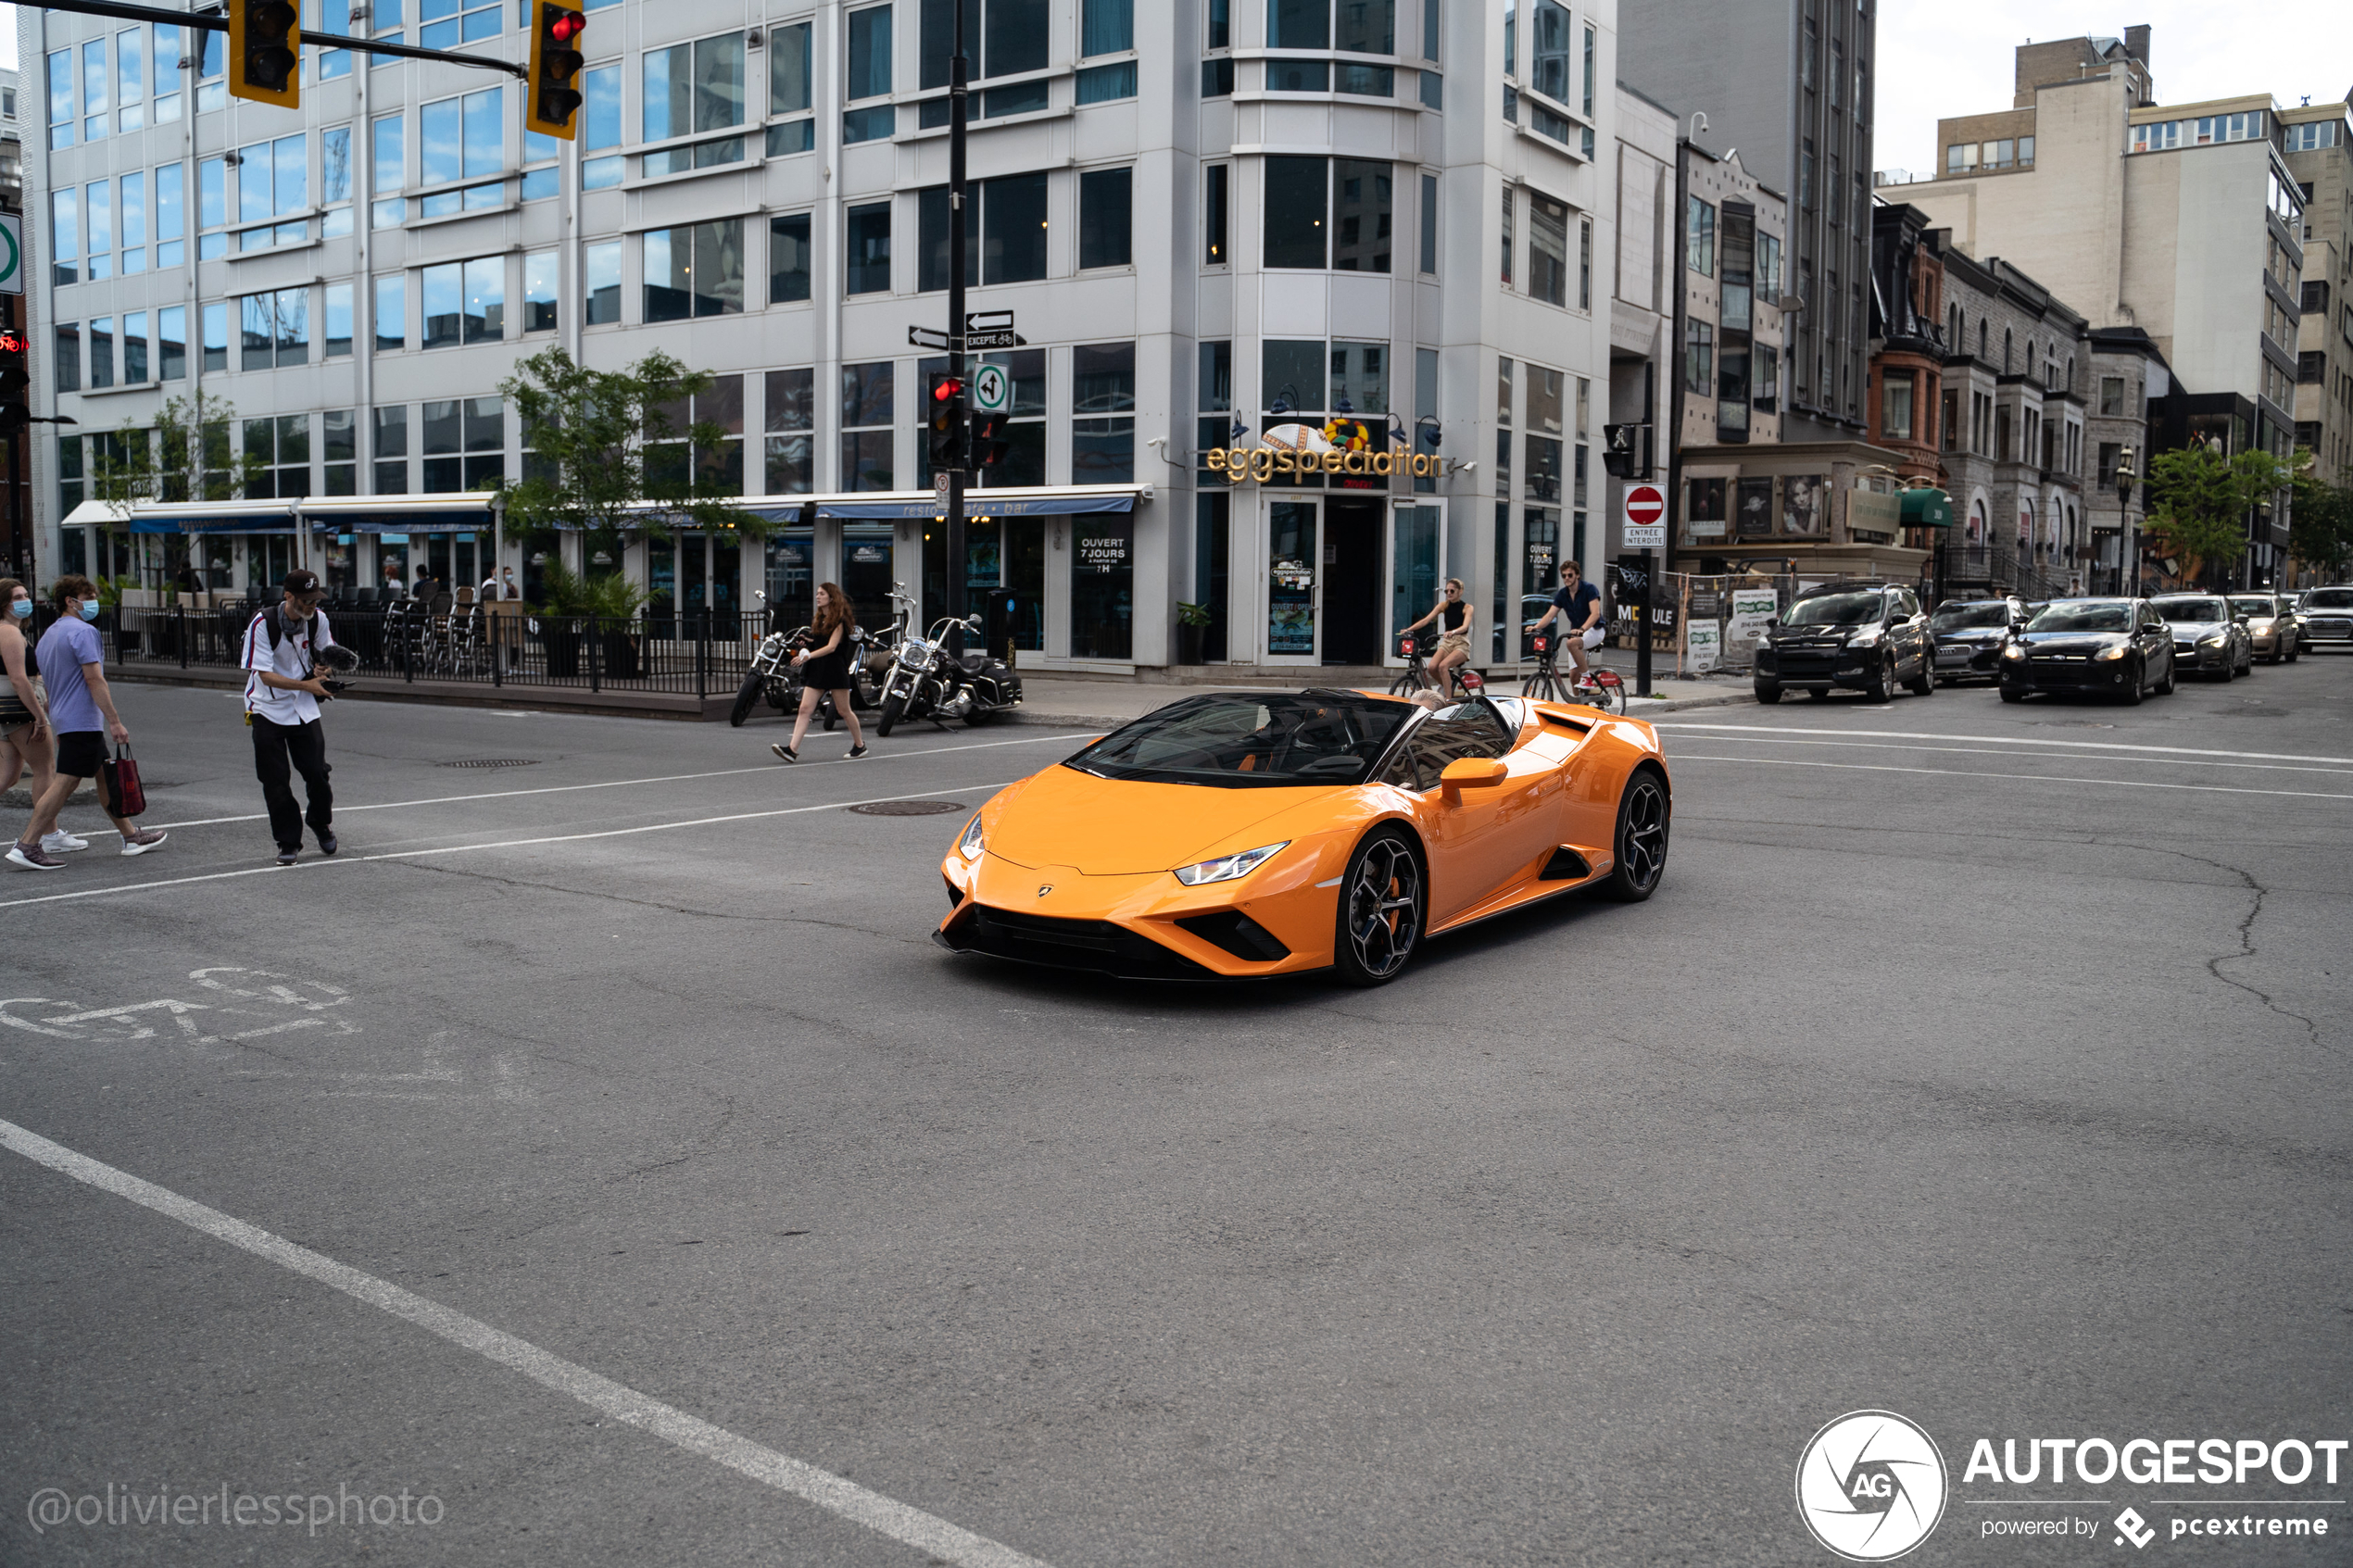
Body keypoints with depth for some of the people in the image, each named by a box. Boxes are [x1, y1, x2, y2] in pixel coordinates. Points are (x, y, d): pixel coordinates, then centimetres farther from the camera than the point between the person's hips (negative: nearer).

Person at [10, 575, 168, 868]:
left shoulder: (48, 635, 18)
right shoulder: (83, 632, -12)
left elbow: (48, 682, 22)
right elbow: (94, 679, -19)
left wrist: (51, 721, 27)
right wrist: (115, 721, -19)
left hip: (63, 720, 10)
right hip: (82, 721, -10)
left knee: (105, 775, 15)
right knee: (65, 783, -10)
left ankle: (131, 836, 21)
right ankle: (27, 846, -11)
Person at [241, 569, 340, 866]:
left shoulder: (317, 618, -6)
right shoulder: (263, 624, -19)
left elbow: (327, 650, 12)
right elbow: (266, 675, -21)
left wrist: (322, 667, -10)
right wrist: (307, 685, -31)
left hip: (304, 708, 3)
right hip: (267, 708, -3)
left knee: (316, 772, -4)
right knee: (275, 781, -3)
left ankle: (322, 825, 22)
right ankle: (288, 843, 9)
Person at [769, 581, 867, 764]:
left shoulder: (839, 620, -8)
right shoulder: (818, 620, 15)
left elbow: (831, 646, -18)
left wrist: (808, 656, -27)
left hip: (836, 668, -7)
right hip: (817, 669, 7)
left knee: (844, 710, 4)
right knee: (805, 709, -6)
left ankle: (860, 745, 23)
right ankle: (793, 749, -15)